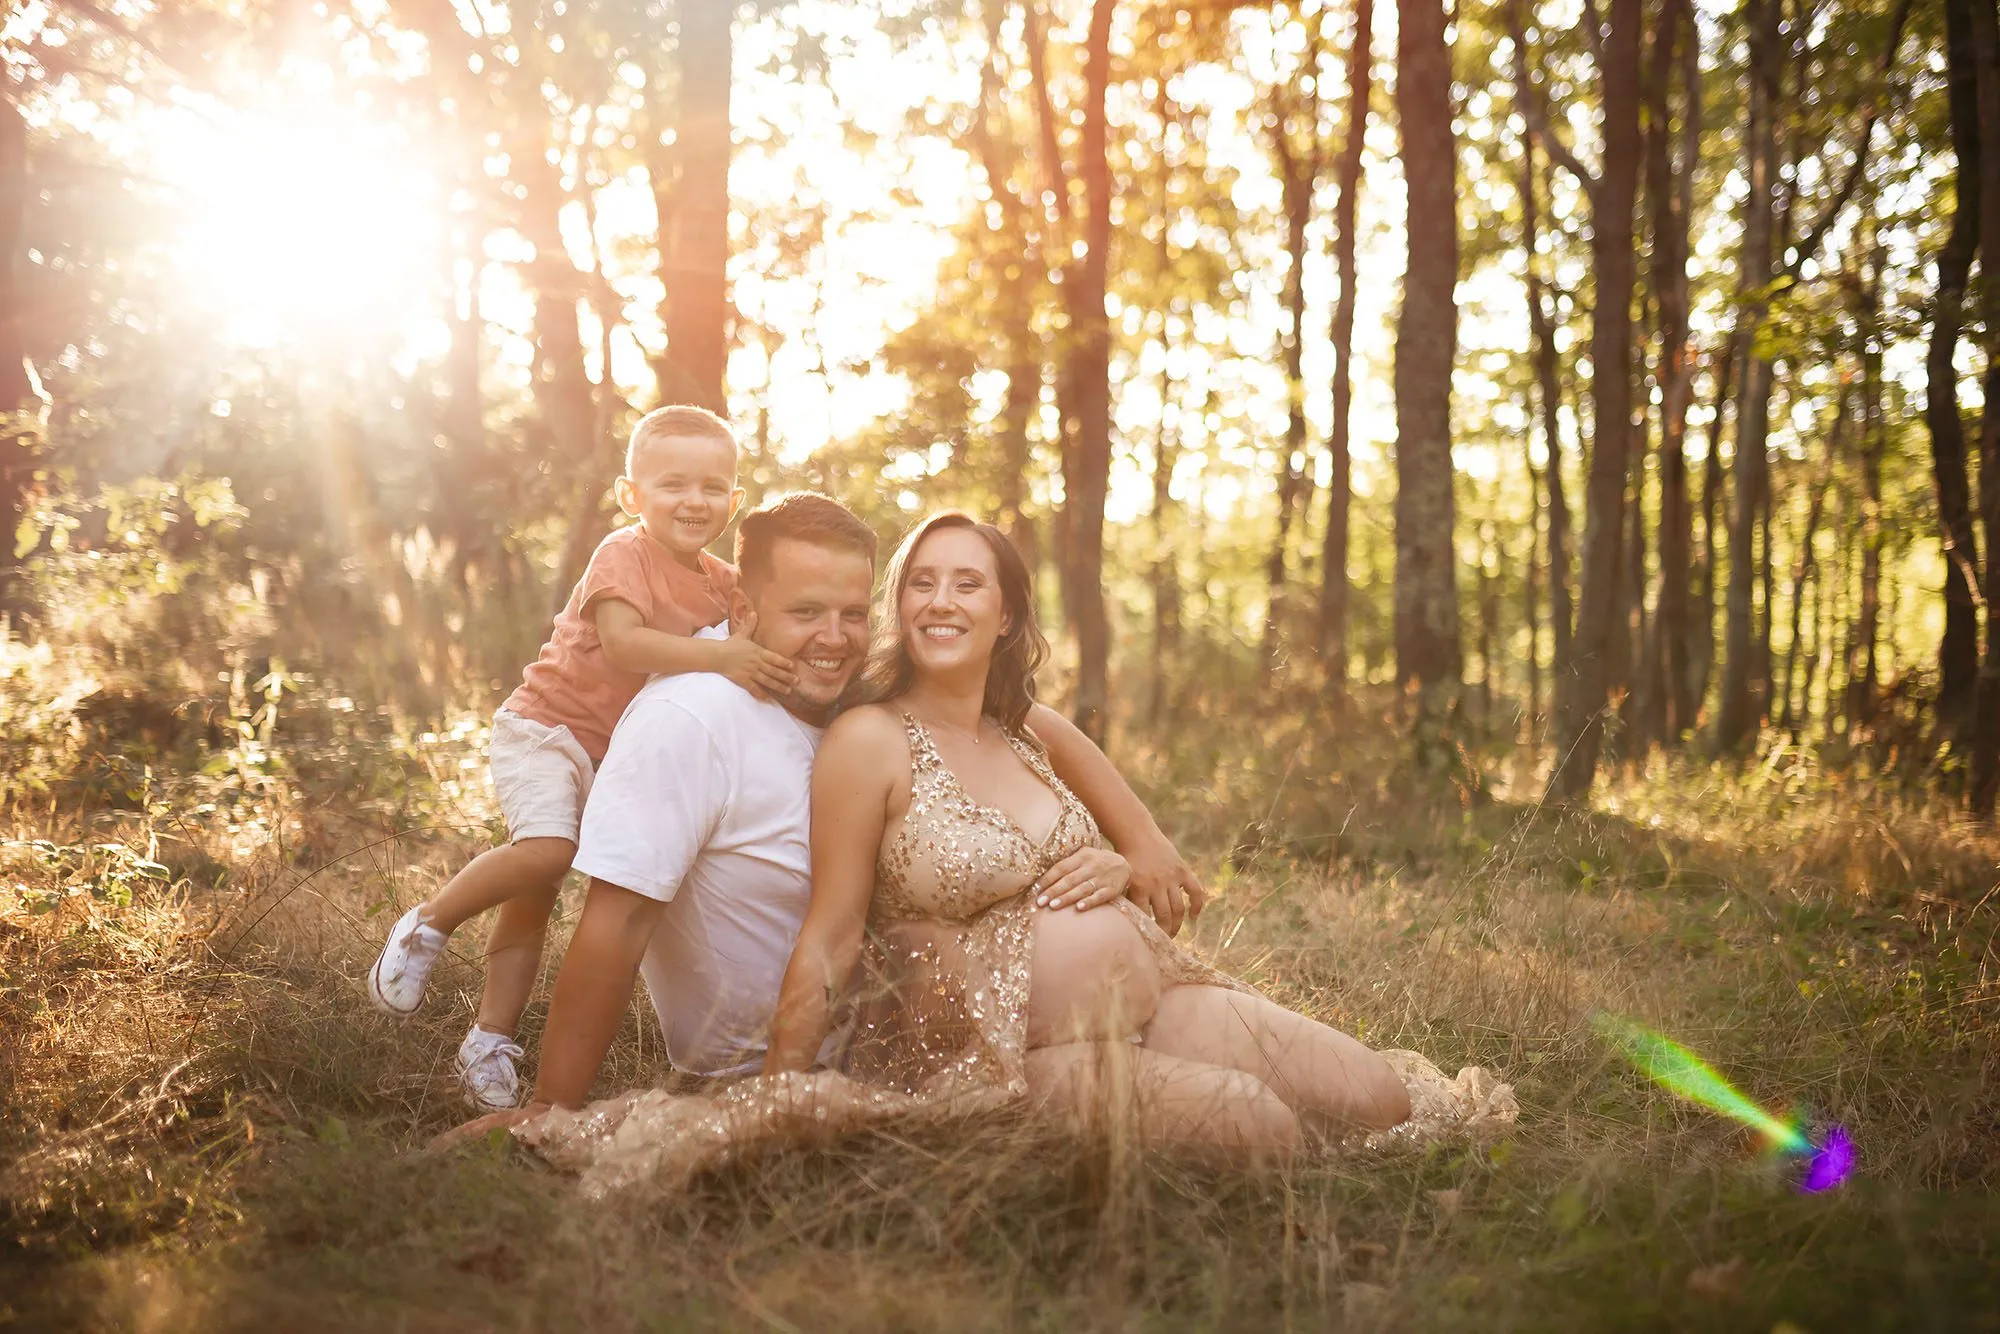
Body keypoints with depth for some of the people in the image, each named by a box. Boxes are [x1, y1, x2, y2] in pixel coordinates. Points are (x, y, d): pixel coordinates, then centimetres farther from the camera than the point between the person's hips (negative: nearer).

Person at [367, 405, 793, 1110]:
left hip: (612, 755, 7)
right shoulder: (624, 554, -17)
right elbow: (622, 643, -32)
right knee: (547, 850, -30)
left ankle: (490, 1043, 15)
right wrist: (721, 657, -40)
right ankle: (428, 924, -6)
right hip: (545, 726, -6)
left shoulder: (721, 581, 4)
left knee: (536, 896, 9)